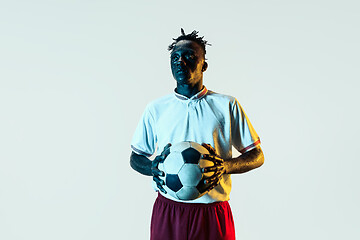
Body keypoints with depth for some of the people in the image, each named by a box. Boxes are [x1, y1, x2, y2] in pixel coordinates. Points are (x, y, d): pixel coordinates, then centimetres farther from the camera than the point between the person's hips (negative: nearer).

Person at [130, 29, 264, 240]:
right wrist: (152, 167, -11)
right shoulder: (156, 109, 6)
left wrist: (225, 166, -17)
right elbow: (136, 157, 12)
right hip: (167, 213, 1)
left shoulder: (227, 105, 1)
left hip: (213, 215, -1)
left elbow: (257, 155, 3)